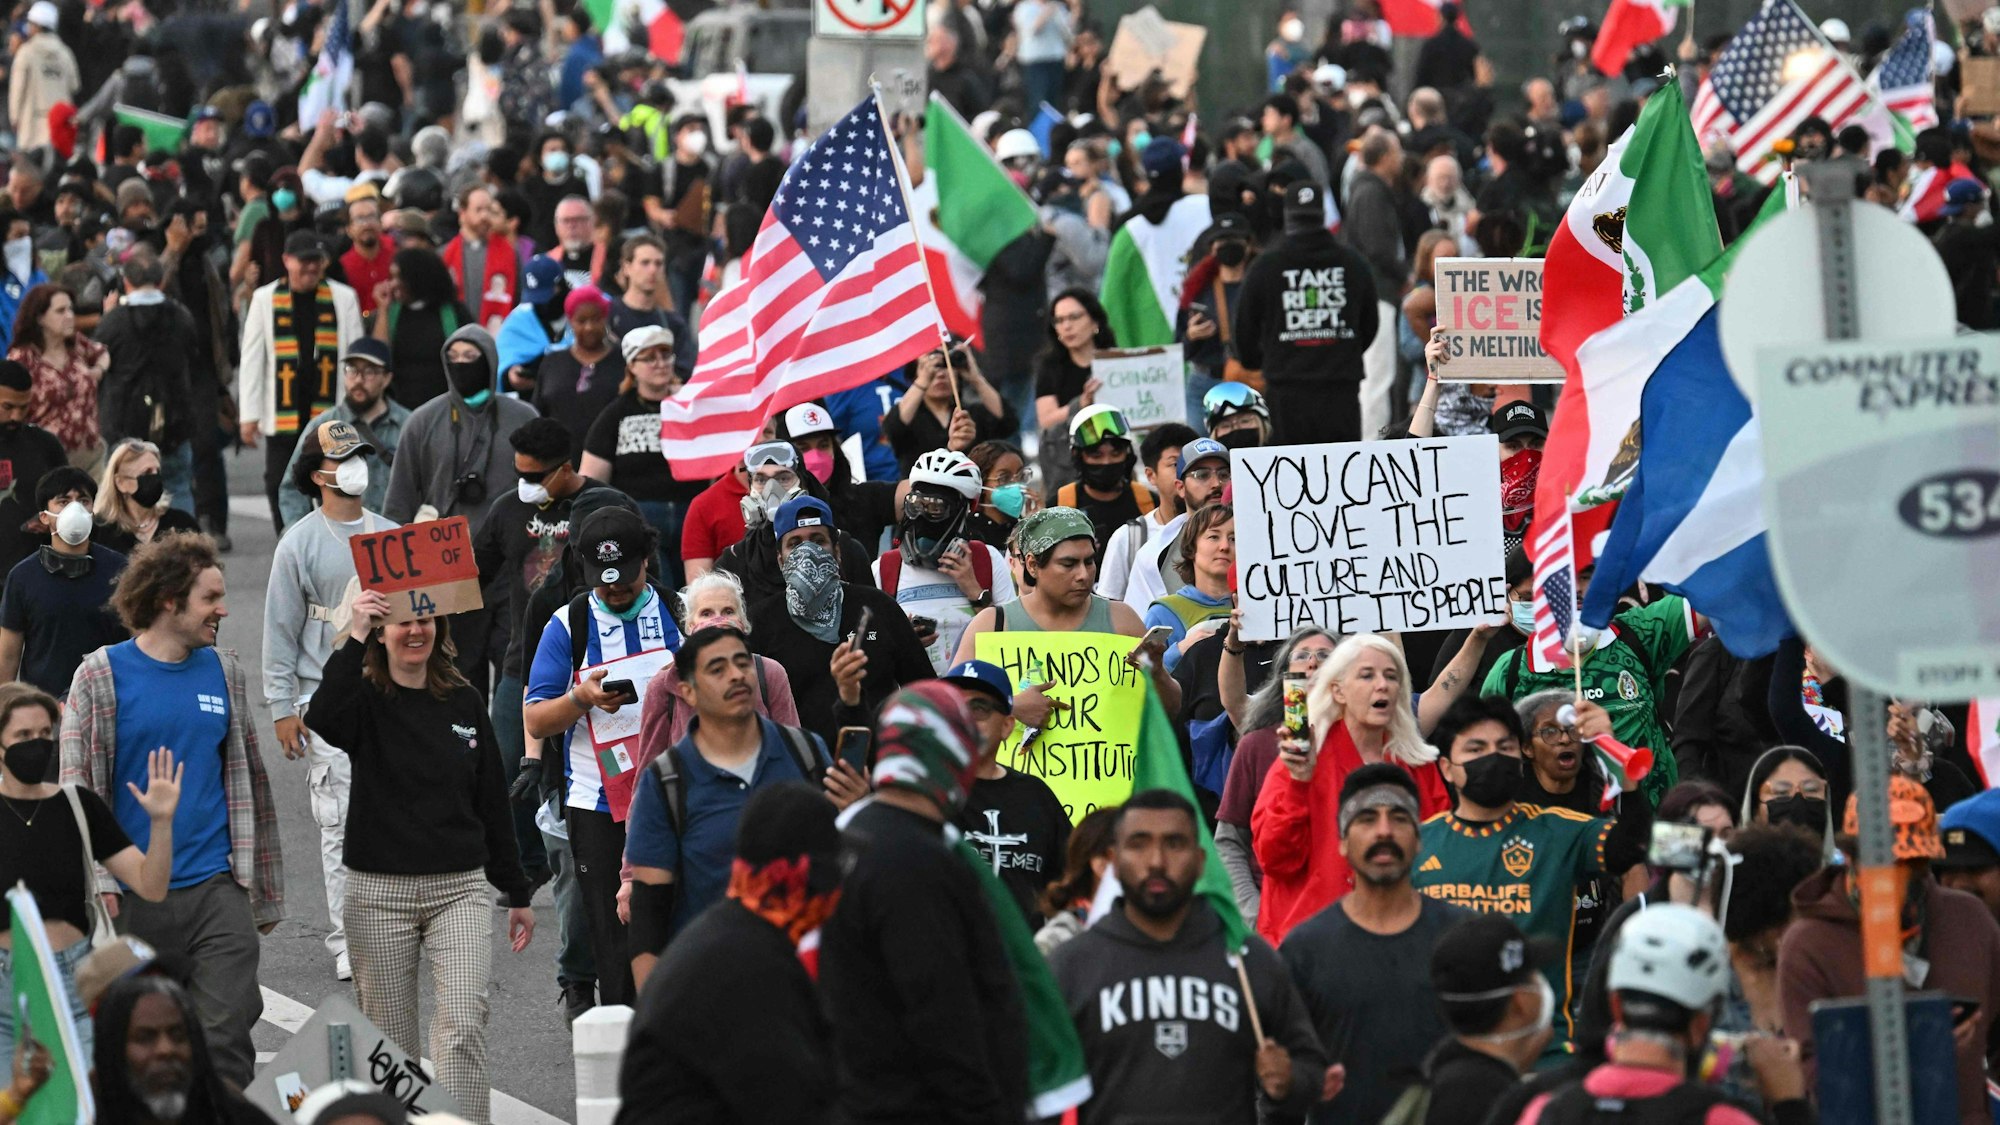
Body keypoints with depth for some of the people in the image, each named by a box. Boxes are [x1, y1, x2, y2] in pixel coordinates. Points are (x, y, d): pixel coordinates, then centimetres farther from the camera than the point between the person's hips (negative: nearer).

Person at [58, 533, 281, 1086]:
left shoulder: (223, 672, 9)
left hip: (217, 891, 2)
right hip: (133, 898, -2)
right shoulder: (102, 676, -2)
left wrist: (266, 892, 18)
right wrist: (95, 886, -15)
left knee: (227, 1038, -9)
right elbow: (76, 787, -4)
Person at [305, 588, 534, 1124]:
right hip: (380, 892, -1)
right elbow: (322, 718, -28)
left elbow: (493, 801, 14)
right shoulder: (366, 702, -2)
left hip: (461, 888, 1)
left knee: (464, 1026, -13)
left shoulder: (464, 703, 8)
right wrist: (354, 639, -34)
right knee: (391, 1039, 5)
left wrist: (518, 893, 16)